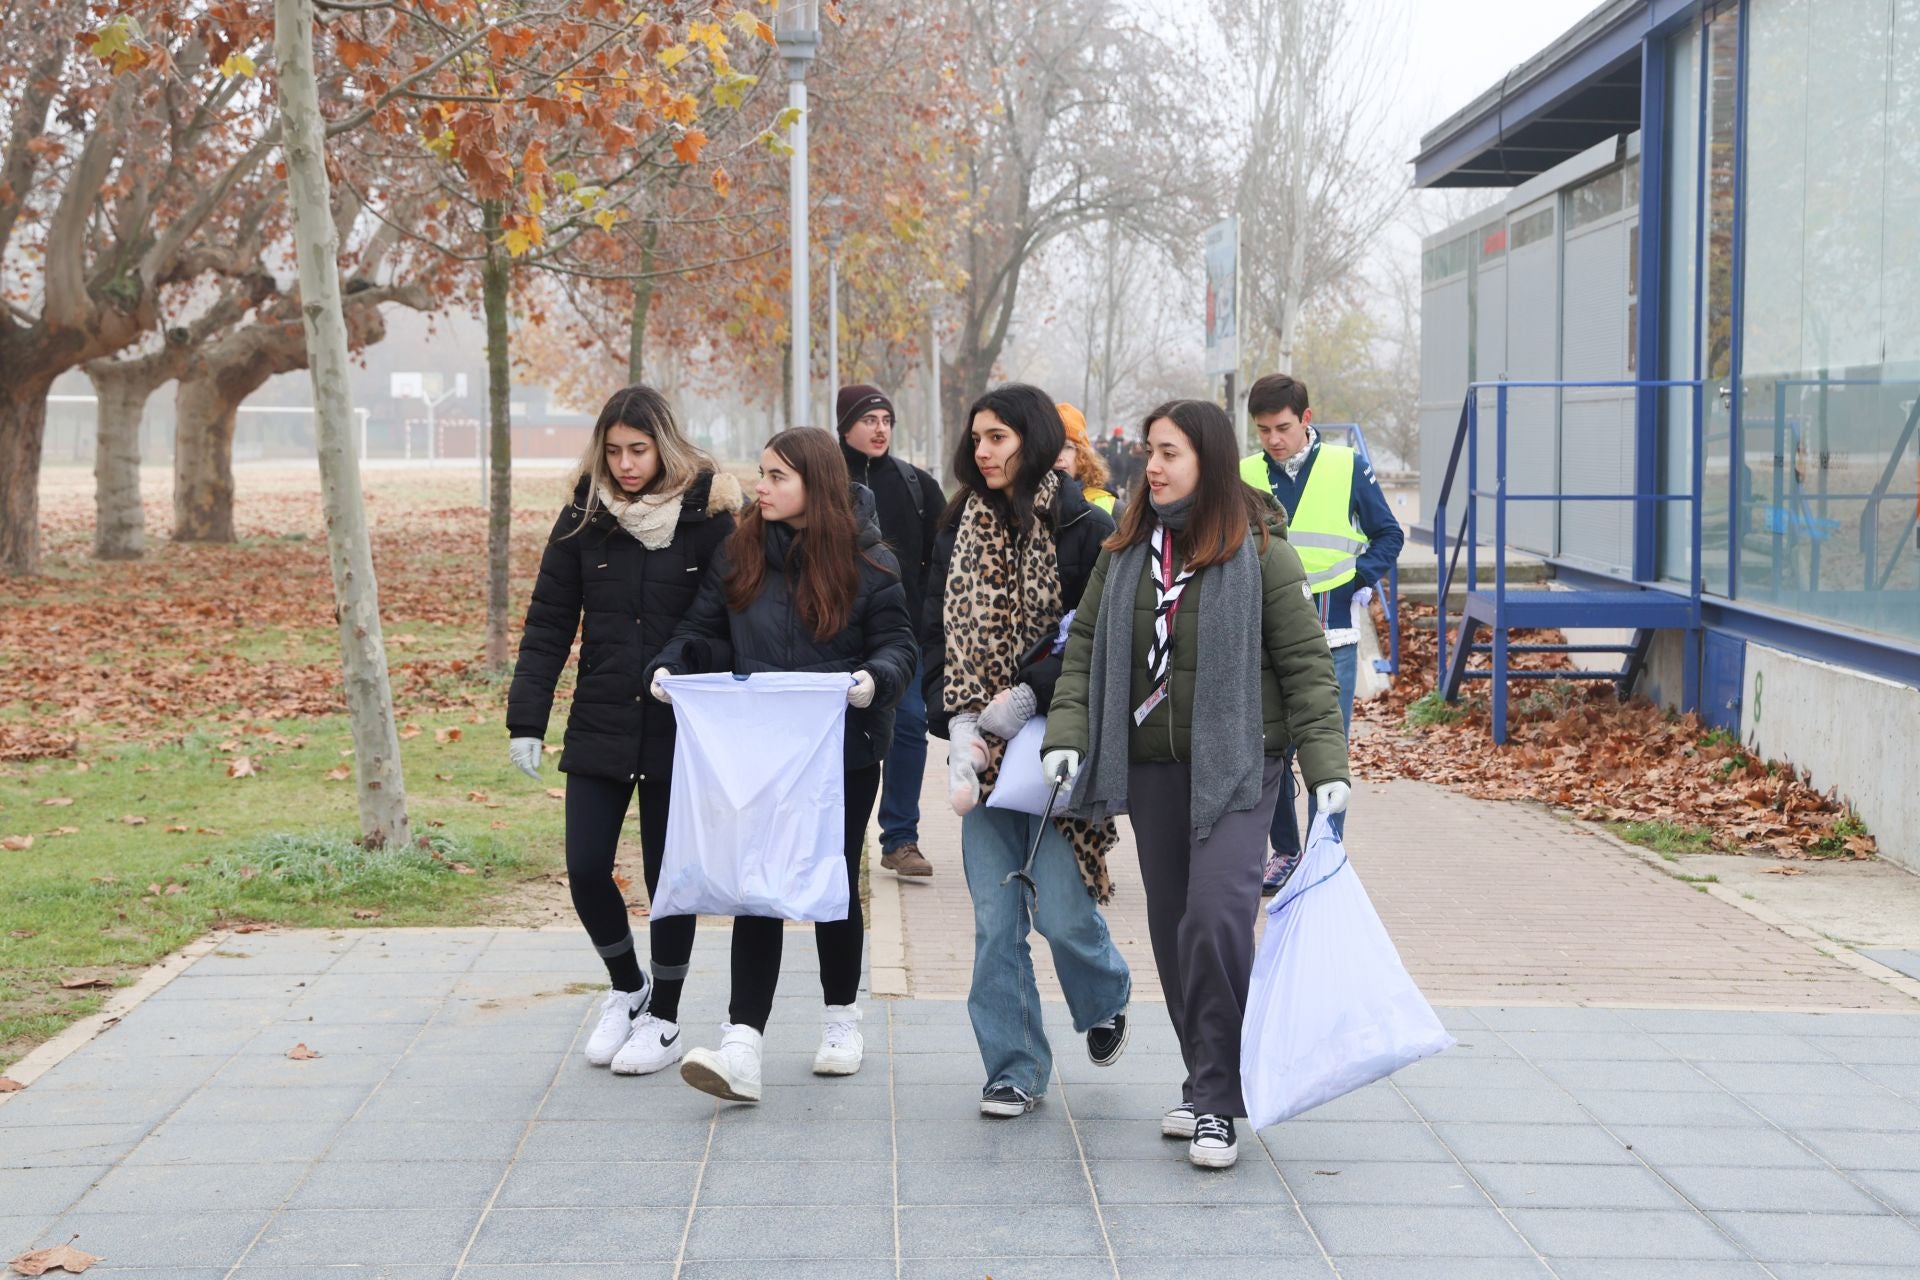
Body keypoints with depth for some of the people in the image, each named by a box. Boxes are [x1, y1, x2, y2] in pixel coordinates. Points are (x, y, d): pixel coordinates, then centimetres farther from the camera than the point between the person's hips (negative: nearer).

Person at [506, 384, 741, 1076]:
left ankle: (664, 1015, 23)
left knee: (668, 874, 5)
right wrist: (525, 720, -3)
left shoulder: (708, 514, -5)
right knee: (586, 870, 0)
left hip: (680, 727, -2)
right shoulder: (585, 517, 2)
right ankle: (626, 987, 26)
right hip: (600, 726, 3)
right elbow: (548, 622, 3)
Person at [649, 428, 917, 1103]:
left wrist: (875, 677, -25)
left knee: (834, 883, 11)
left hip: (844, 750, -2)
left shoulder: (867, 562, -5)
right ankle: (742, 1048, -11)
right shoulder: (740, 553, 4)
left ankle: (841, 1017, 33)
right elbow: (700, 625, 9)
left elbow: (898, 643, -4)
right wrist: (671, 666, -10)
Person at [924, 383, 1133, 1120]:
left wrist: (1030, 697, -16)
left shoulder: (1084, 530, -5)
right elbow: (937, 636, 8)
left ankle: (1105, 1002, 30)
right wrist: (957, 721, -5)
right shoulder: (960, 529, 9)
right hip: (983, 754, 4)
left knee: (1060, 910, -3)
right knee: (995, 922, 1)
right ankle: (1015, 1070, 10)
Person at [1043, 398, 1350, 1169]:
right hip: (1151, 766, 5)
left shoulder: (1259, 553, -6)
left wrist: (1327, 766, -11)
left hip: (1236, 764, -5)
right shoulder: (1126, 551, 9)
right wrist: (1065, 735, -3)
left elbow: (1306, 664, -5)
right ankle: (1207, 1086, 24)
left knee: (1216, 917, -18)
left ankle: (1215, 1103, -9)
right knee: (1172, 927, 10)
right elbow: (1085, 647, 10)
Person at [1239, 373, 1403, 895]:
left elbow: (1388, 534, 9)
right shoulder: (1244, 476, 4)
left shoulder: (1347, 468, 0)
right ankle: (1285, 852, 21)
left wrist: (1363, 580, -4)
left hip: (1330, 635, -2)